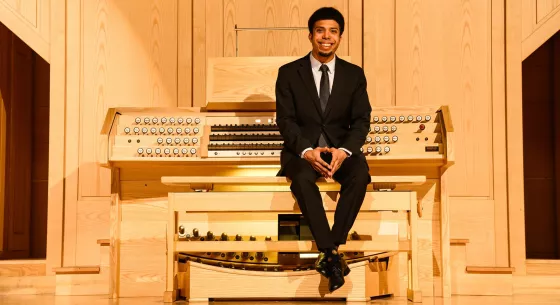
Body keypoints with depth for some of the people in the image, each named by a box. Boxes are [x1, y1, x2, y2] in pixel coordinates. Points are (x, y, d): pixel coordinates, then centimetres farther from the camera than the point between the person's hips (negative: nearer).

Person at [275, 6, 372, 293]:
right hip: (302, 147, -1)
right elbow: (285, 120, -5)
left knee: (360, 175, -31)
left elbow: (361, 120, 0)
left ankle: (329, 251, -24)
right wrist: (307, 150, -24)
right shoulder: (288, 73, 1)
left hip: (340, 146, 2)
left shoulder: (354, 74, 6)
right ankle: (331, 253, -30)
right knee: (302, 179, -35)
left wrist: (344, 150, -21)